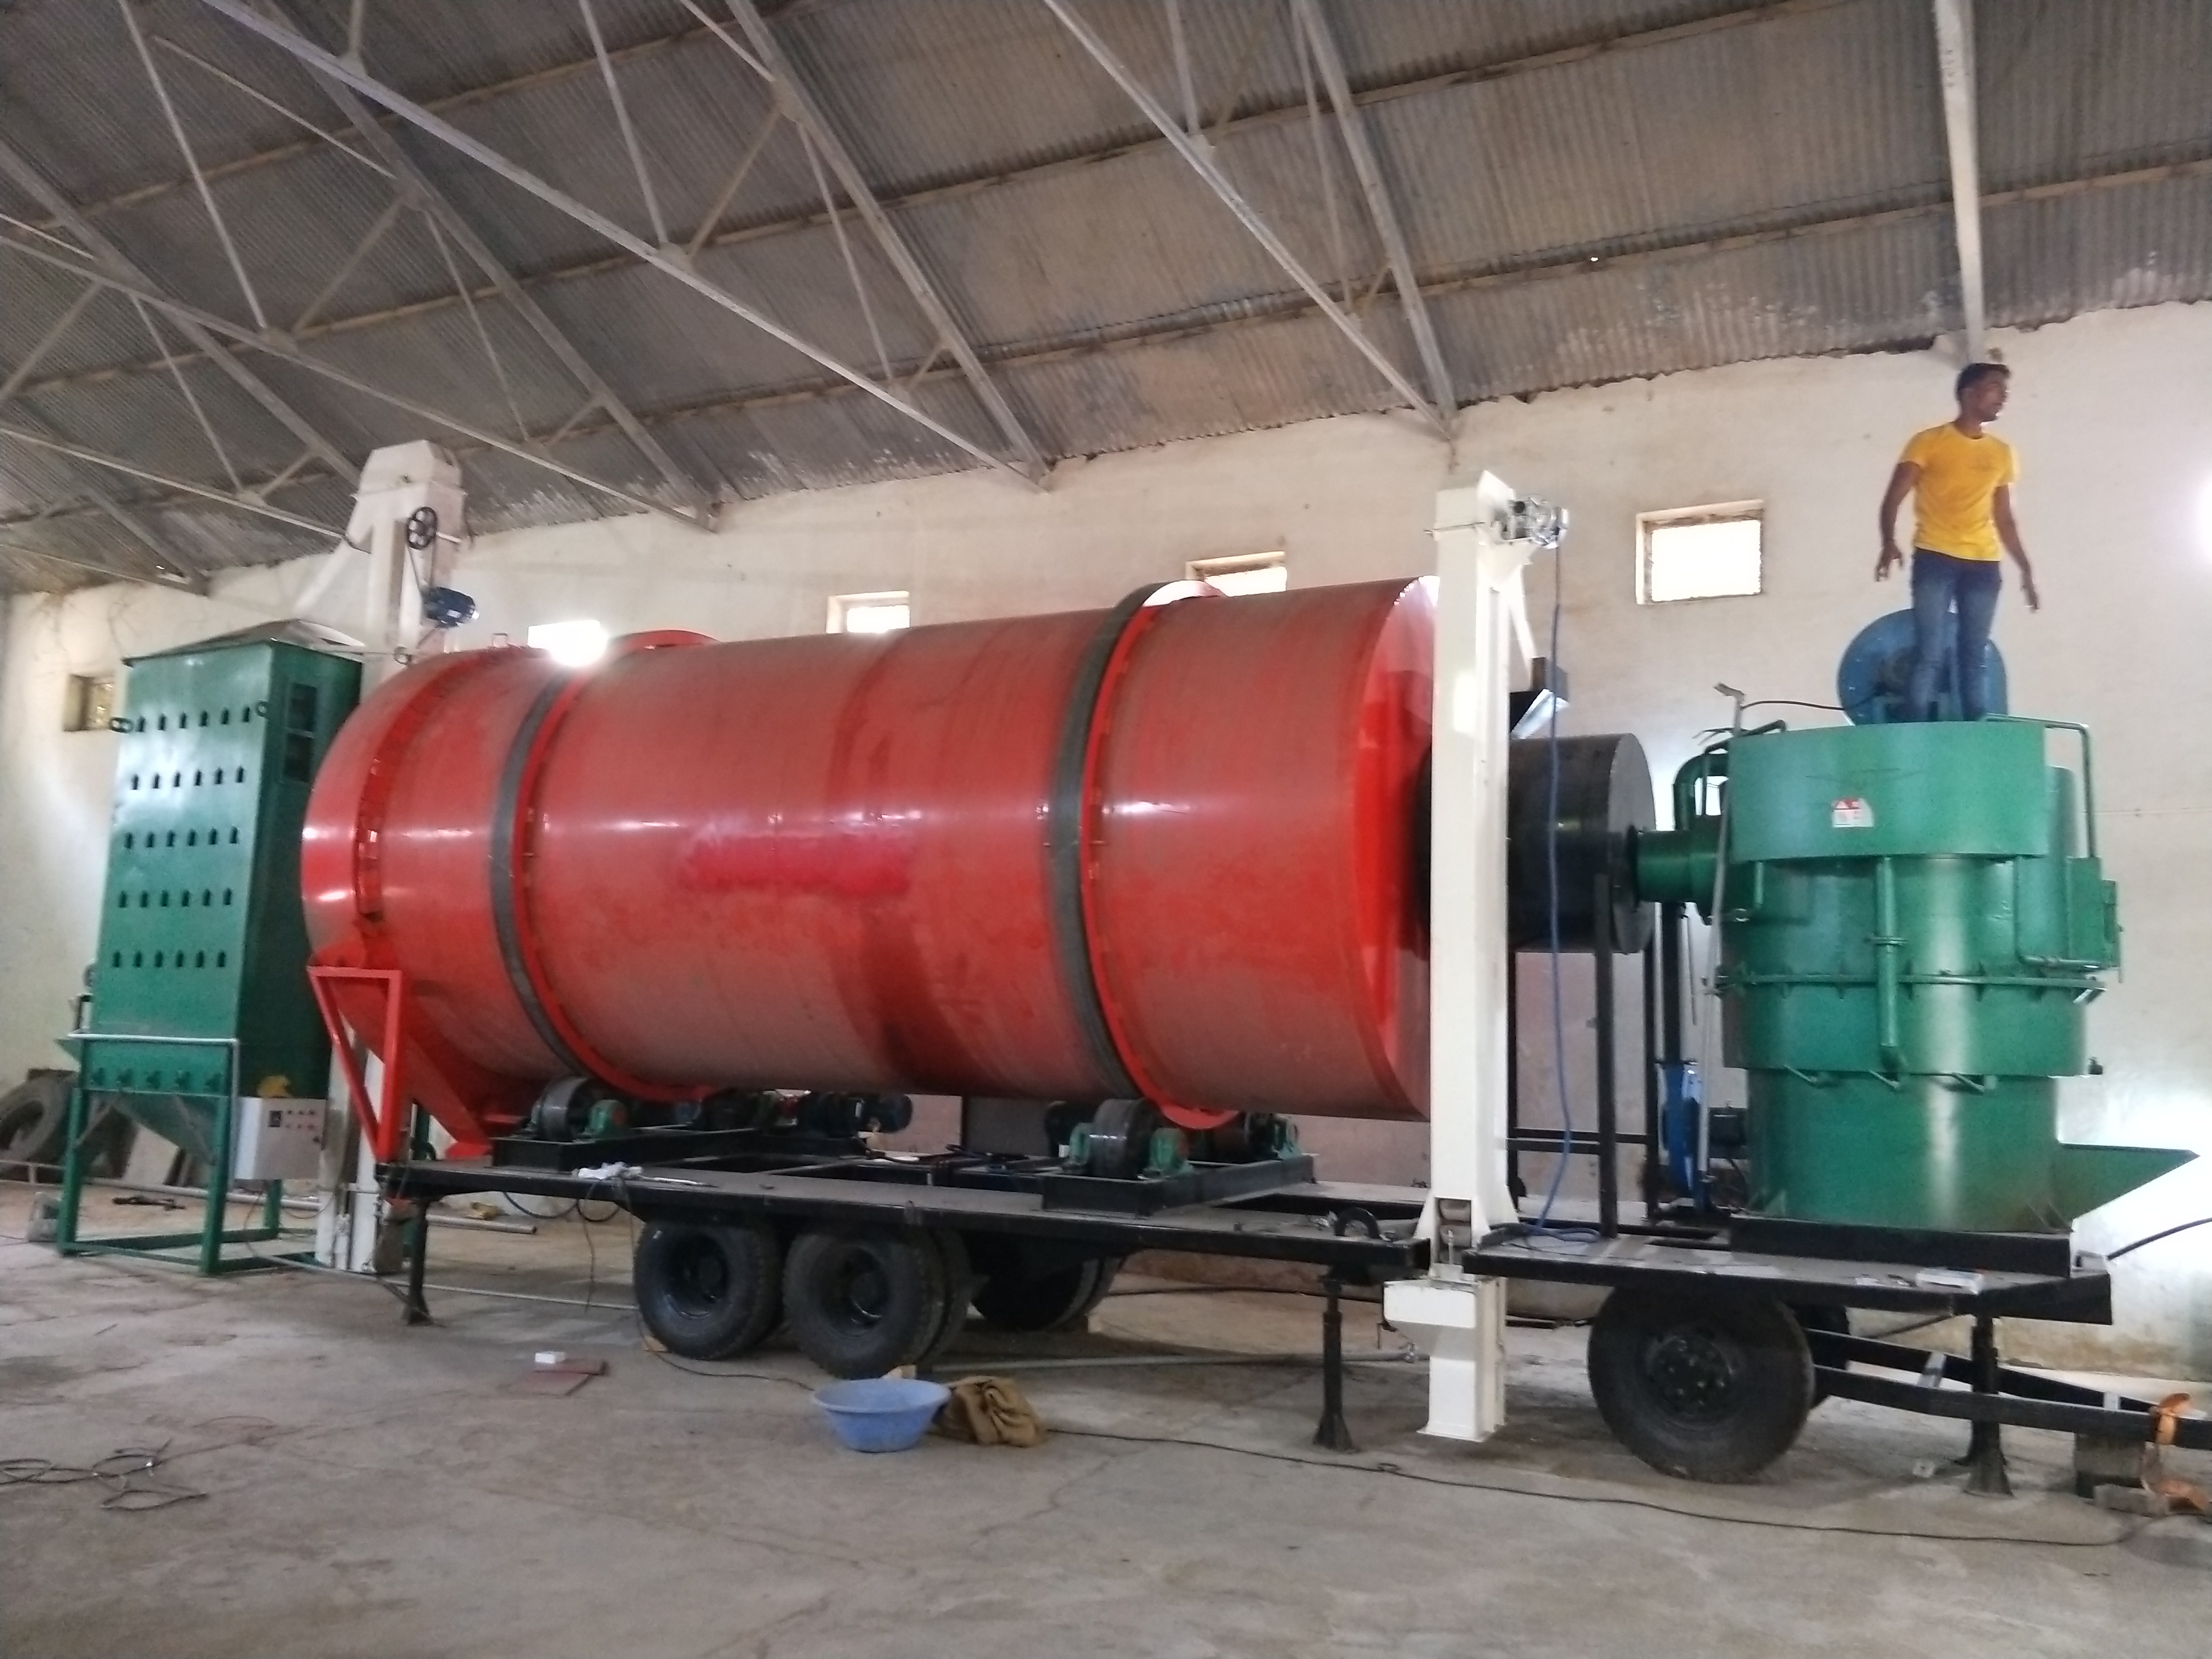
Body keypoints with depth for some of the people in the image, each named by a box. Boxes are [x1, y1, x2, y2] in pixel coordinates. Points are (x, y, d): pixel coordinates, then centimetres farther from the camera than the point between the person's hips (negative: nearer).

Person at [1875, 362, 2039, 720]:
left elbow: (2004, 519, 23)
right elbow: (1893, 499, -3)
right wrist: (1889, 542, -21)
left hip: (1984, 565, 5)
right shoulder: (1929, 442, 4)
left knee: (1977, 658, 2)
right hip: (1935, 559, -4)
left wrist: (2026, 568, 17)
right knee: (1928, 655, -11)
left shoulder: (2002, 453, 18)